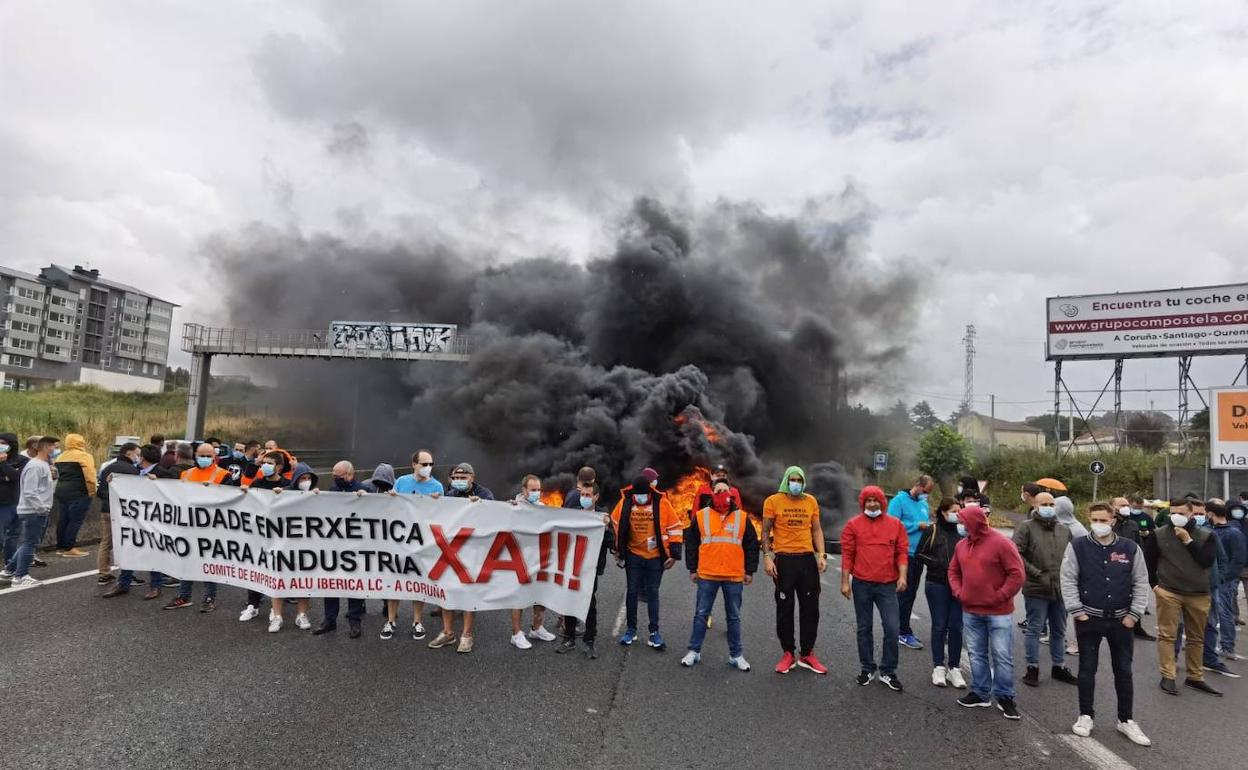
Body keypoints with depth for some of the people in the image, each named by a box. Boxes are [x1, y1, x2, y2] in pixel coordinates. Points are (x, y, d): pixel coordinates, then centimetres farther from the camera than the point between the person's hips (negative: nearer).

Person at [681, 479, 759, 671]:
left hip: (734, 577, 1)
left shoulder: (742, 517, 4)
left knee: (734, 617, 10)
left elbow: (752, 545, 9)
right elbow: (691, 543, 7)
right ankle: (694, 651, 19)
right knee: (701, 614, 7)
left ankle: (735, 655, 22)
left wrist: (750, 571, 6)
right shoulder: (701, 516, 2)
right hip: (707, 576, -1)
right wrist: (692, 569, 5)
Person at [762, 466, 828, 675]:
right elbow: (766, 531, -2)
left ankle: (807, 654, 23)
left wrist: (821, 554, 1)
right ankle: (788, 653, 20)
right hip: (784, 560, -3)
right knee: (785, 609, 6)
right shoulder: (773, 501, -3)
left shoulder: (811, 501, 7)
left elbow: (816, 530, 11)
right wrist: (767, 557, -10)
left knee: (810, 608, 9)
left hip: (808, 559, 3)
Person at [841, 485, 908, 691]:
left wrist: (902, 576, -10)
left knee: (892, 629, -1)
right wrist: (845, 582, -3)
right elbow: (847, 554, -1)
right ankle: (867, 669, 25)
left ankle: (888, 672, 16)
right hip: (861, 585, 0)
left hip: (888, 585, 0)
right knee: (864, 629, 10)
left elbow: (902, 552, 2)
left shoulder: (895, 524, 3)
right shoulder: (853, 525, -1)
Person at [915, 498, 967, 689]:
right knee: (939, 626, 5)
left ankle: (954, 668, 17)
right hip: (937, 585, -2)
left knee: (956, 627, 5)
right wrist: (940, 564, -11)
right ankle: (938, 668, 15)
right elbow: (919, 554, -1)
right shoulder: (932, 531, -1)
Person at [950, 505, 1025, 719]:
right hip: (970, 612, 6)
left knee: (1002, 656, 4)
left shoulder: (1001, 543, -13)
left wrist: (1000, 596, -13)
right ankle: (980, 694, 26)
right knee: (977, 655, 14)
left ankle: (1005, 698, 18)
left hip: (998, 613, -5)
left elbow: (1017, 573, -13)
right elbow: (954, 571, 16)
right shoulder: (962, 545, 5)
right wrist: (958, 592, 2)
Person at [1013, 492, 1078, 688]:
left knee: (1059, 630, 17)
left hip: (1061, 589, 5)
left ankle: (1059, 666, 31)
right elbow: (1017, 554, -13)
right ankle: (1032, 667, 15)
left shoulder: (1065, 530, 11)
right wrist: (1037, 573, -16)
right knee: (1034, 629, 4)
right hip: (1036, 590, -5)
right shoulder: (1026, 527, -7)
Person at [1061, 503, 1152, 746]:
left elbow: (1141, 583, 4)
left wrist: (1134, 614, -1)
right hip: (1088, 619, -1)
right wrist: (1077, 612, -8)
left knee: (1123, 671, 10)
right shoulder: (1077, 546, -6)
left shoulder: (1130, 548, -1)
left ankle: (1126, 720, 25)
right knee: (1087, 669, 7)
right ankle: (1085, 715, 20)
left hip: (1121, 620, 2)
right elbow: (1068, 580, -5)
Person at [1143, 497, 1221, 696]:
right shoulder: (1158, 535, -3)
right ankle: (1167, 677, 3)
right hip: (1168, 592, -2)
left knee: (1196, 638, 13)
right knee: (1167, 635, -2)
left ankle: (1195, 677, 26)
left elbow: (1207, 561, -11)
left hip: (1199, 594, 2)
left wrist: (1188, 541, -15)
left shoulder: (1206, 536, 1)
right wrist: (1154, 584, 1)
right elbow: (1148, 561, 5)